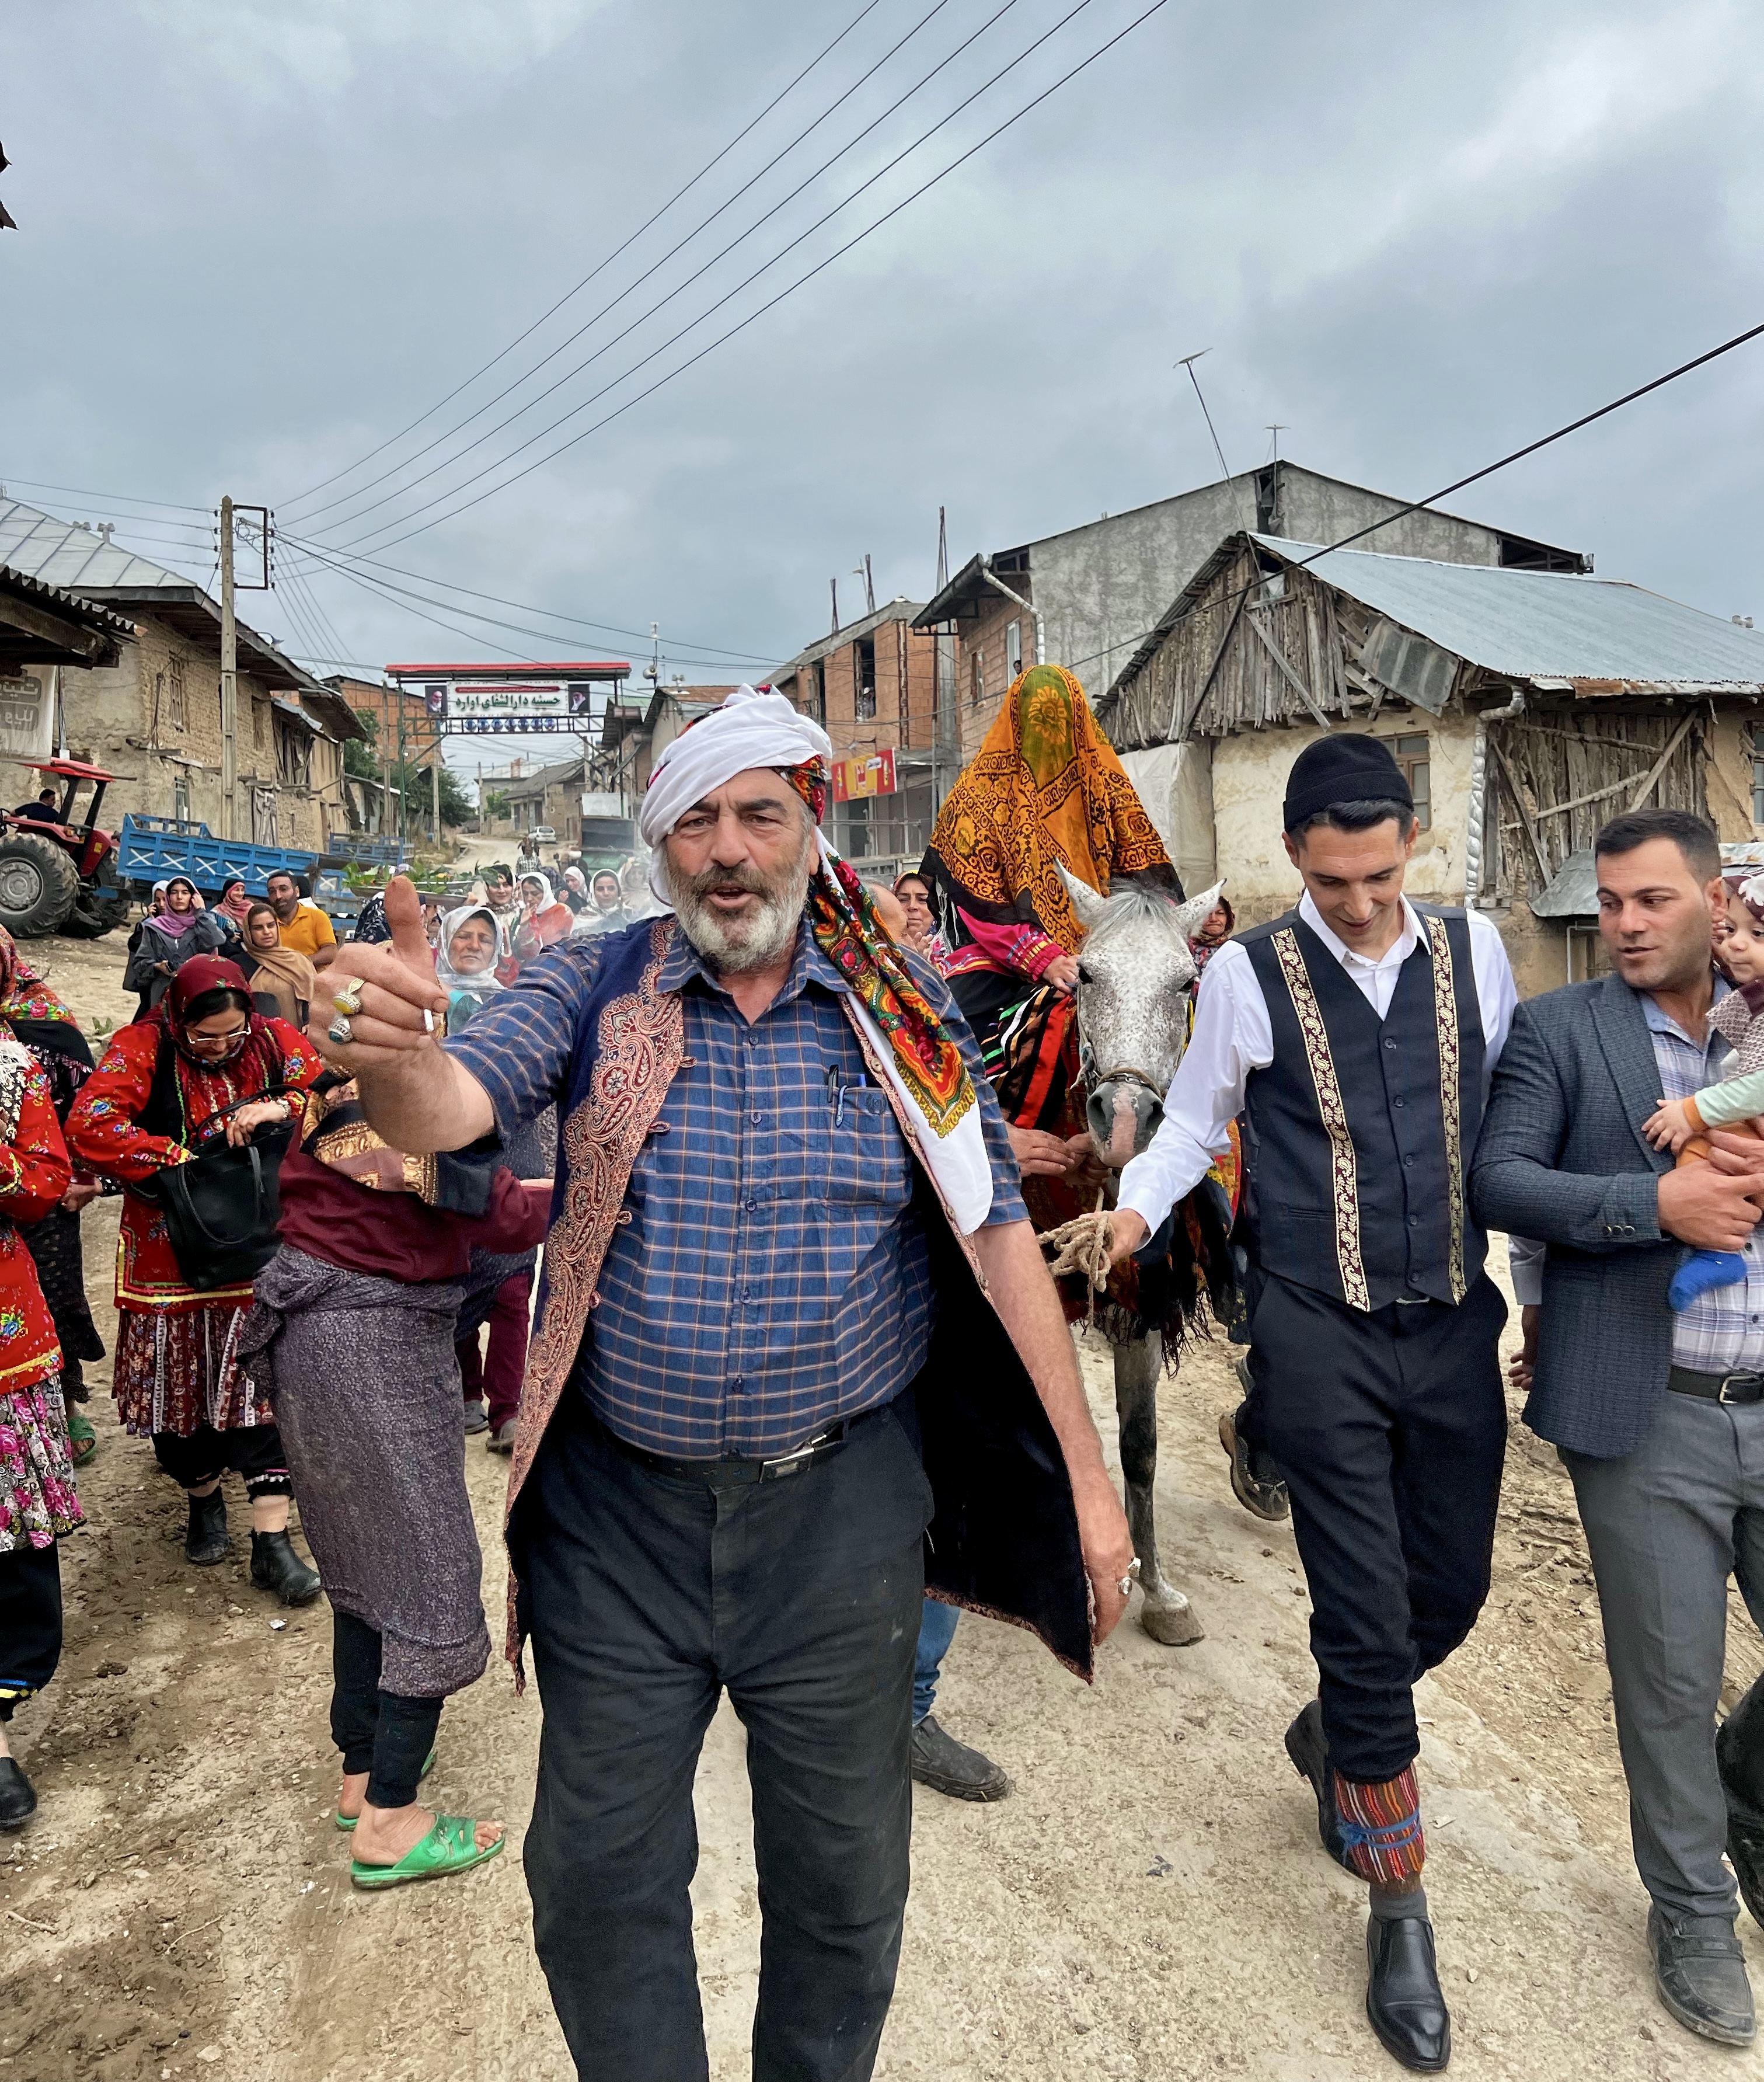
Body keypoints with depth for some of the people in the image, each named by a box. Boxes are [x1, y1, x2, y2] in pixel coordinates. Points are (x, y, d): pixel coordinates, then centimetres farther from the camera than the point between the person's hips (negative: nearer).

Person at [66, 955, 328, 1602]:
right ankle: (204, 1498, 39)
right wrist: (181, 1162, -22)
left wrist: (280, 1108, -24)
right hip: (171, 1252, 0)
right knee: (177, 1380, 12)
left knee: (263, 1384, -1)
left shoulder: (274, 1041, -3)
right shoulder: (142, 1049, -9)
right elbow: (89, 1127, -20)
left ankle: (272, 1542, 7)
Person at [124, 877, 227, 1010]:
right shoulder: (156, 928, 10)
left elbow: (215, 942, -12)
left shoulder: (202, 923, 10)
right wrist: (157, 967, -13)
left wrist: (201, 912, -3)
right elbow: (140, 961, 7)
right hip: (162, 992, 1)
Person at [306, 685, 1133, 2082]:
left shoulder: (902, 1009, -4)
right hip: (618, 1508, 1)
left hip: (839, 1505, 0)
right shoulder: (595, 992, -3)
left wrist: (1086, 1472, -6)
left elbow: (999, 1233, -4)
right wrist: (389, 1048, -41)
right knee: (597, 1876, 16)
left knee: (846, 1879, 17)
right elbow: (441, 1114, -17)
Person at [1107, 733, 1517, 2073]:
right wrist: (1133, 1208, -15)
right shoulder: (1250, 975, -7)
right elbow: (1193, 1122, 3)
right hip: (1321, 1335, -4)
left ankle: (1337, 1731, 48)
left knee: (1452, 1593, 15)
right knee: (1366, 1611, 0)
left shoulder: (1473, 950, 2)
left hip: (1455, 1324, 4)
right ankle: (1400, 1910, 22)